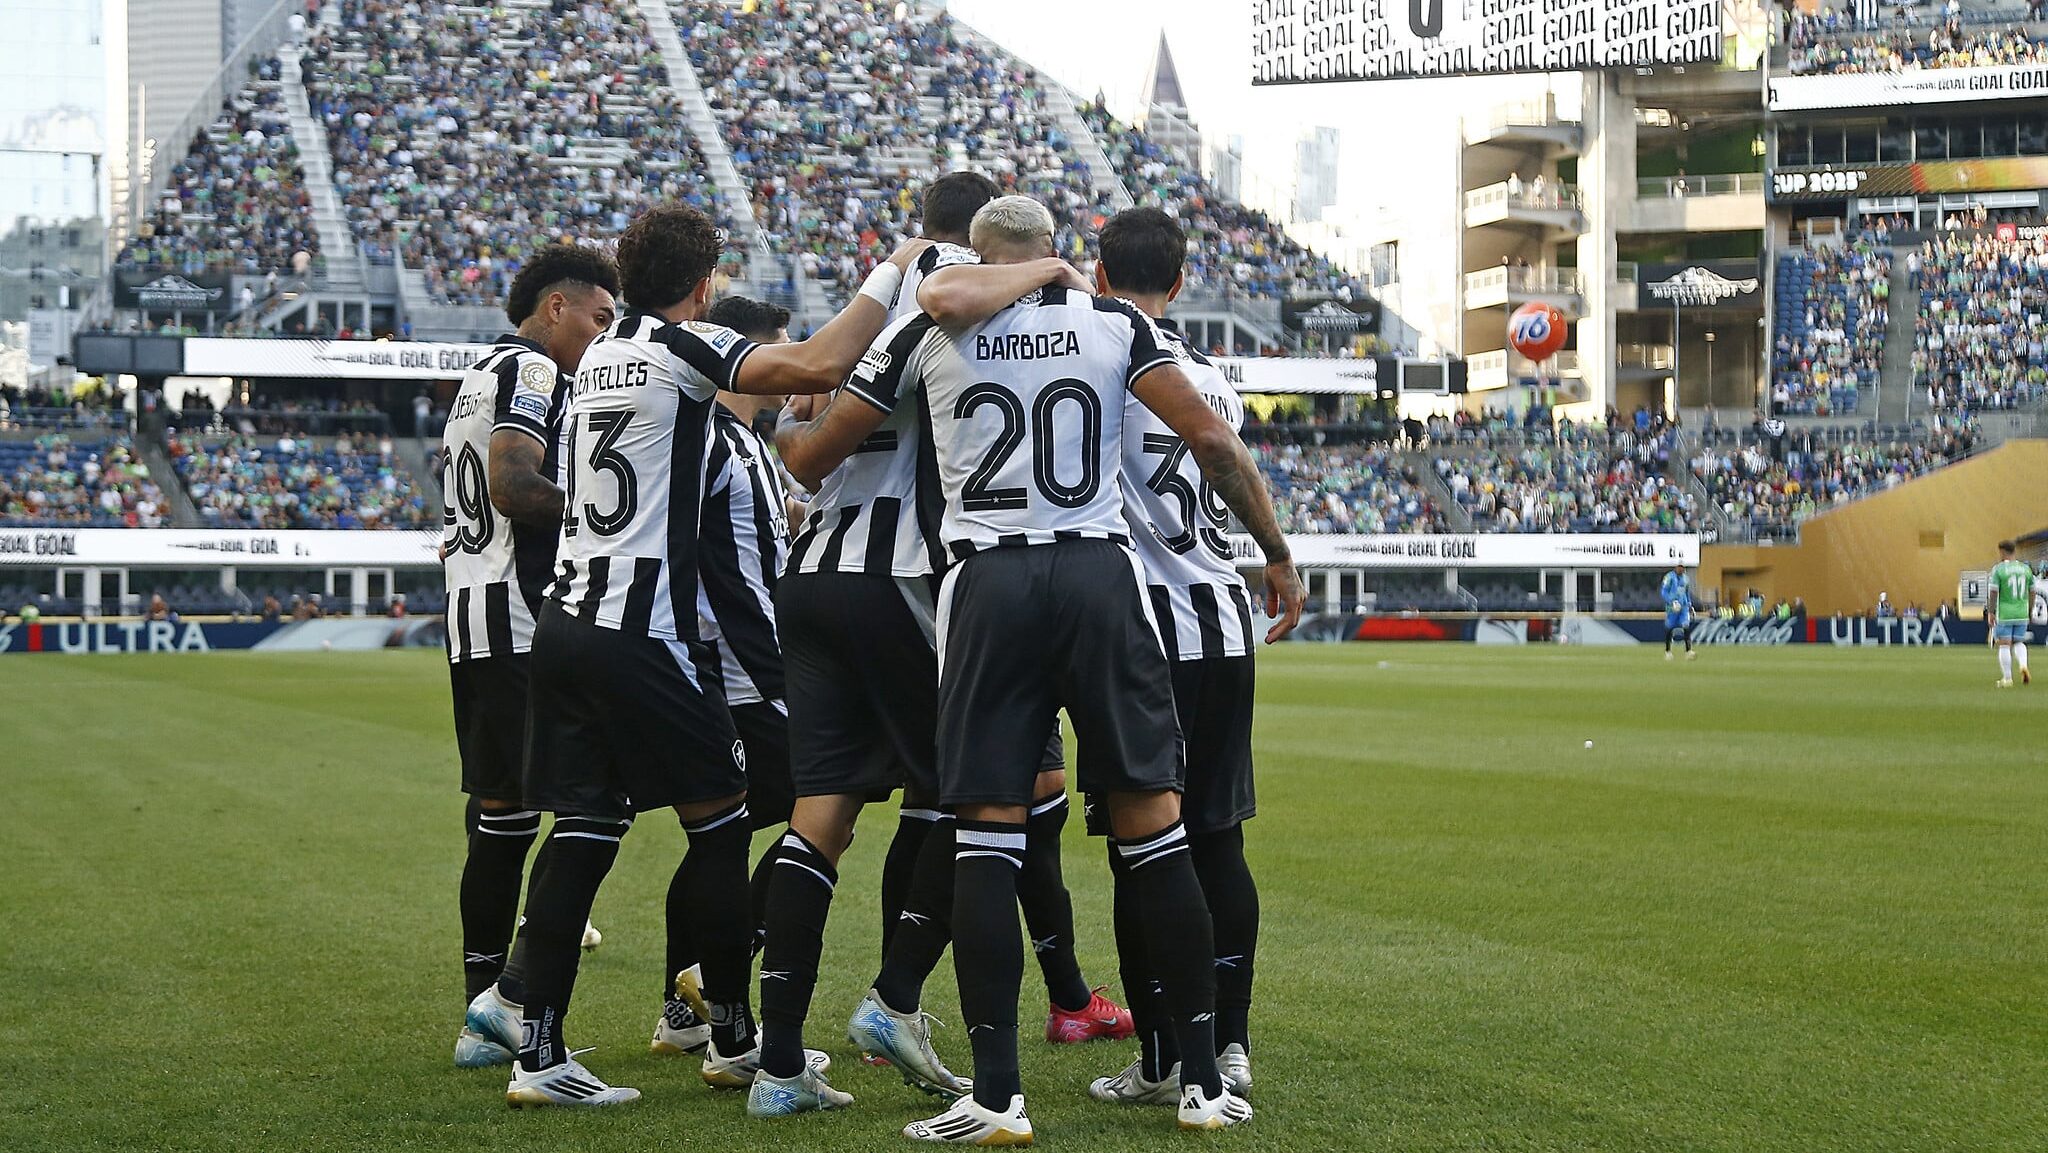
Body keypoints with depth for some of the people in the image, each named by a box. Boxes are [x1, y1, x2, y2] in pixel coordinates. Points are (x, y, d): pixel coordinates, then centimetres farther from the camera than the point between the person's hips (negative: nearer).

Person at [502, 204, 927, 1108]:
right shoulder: (679, 346, -7)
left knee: (582, 832, 7)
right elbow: (818, 368, -18)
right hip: (637, 632, -8)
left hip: (566, 620, 8)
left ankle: (538, 1056, 2)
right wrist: (890, 276, -6)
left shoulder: (602, 353, 17)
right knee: (719, 820, 5)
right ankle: (733, 1041, 13)